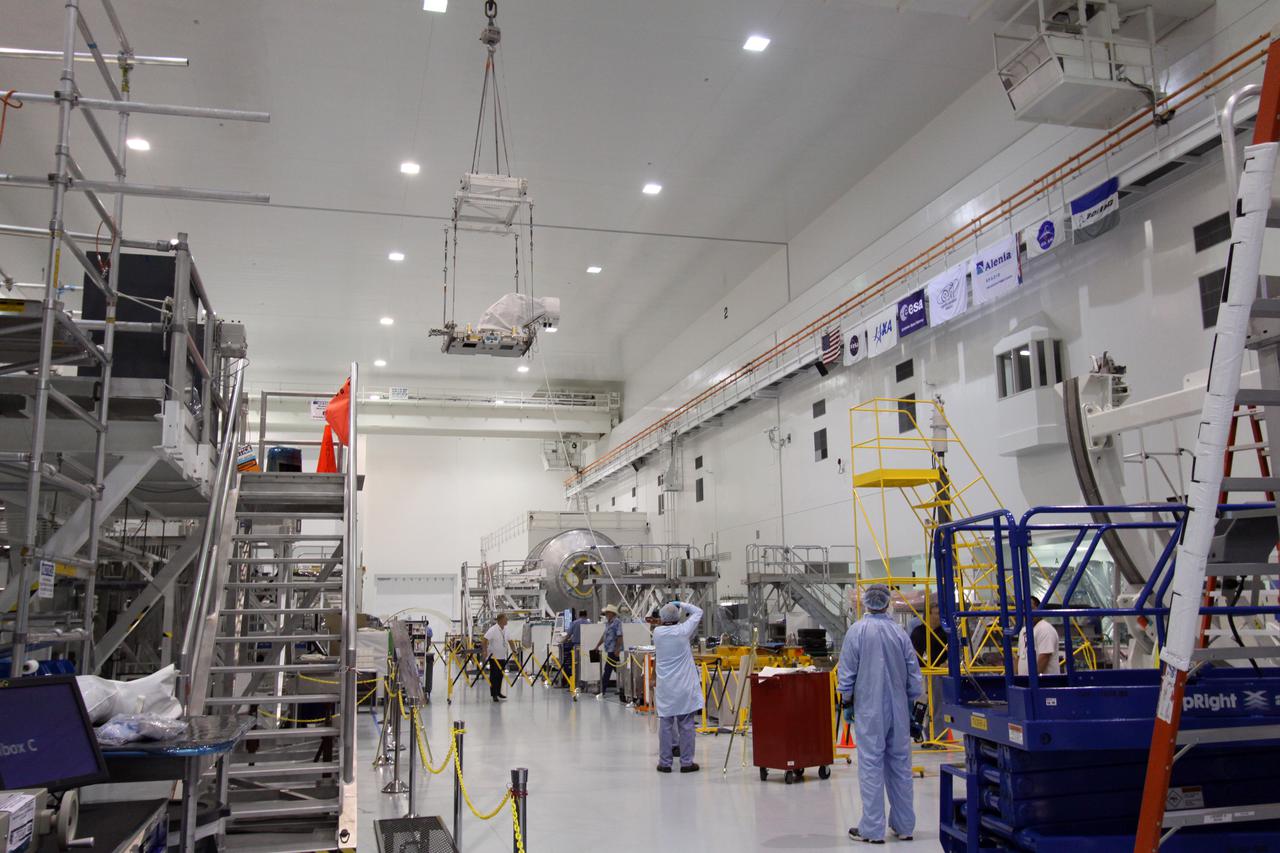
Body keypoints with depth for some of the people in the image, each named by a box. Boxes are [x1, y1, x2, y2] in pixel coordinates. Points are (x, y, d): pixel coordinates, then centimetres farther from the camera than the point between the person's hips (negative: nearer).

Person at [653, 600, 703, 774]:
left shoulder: (657, 633, -2)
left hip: (665, 687, 2)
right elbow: (698, 612, 4)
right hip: (684, 687, -2)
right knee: (686, 724, 3)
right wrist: (682, 604, 10)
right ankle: (686, 762, 6)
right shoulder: (683, 631, -7)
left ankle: (665, 762, 10)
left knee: (665, 723, 7)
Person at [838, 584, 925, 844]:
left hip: (869, 709, -3)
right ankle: (904, 826, 21)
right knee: (900, 765, 12)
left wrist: (846, 702, 6)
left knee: (871, 766, 1)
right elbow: (914, 673, 5)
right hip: (898, 709, 3)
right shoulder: (900, 632, -1)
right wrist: (911, 701, 18)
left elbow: (847, 671, -6)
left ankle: (872, 829, 4)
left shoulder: (857, 630, -9)